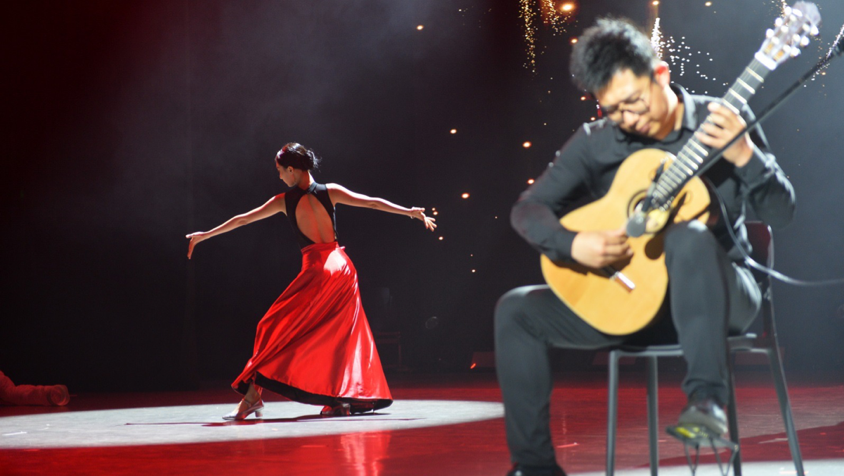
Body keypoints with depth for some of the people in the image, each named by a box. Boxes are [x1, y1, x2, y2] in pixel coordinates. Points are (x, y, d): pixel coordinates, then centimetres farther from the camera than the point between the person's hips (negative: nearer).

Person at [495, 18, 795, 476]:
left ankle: (706, 399, -42)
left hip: (719, 296, -4)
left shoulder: (721, 122, -5)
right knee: (515, 309, -11)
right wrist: (574, 245, -16)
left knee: (690, 236, -38)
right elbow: (528, 208, 3)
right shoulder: (596, 142, 2)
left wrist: (744, 156, -26)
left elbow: (780, 212, -9)